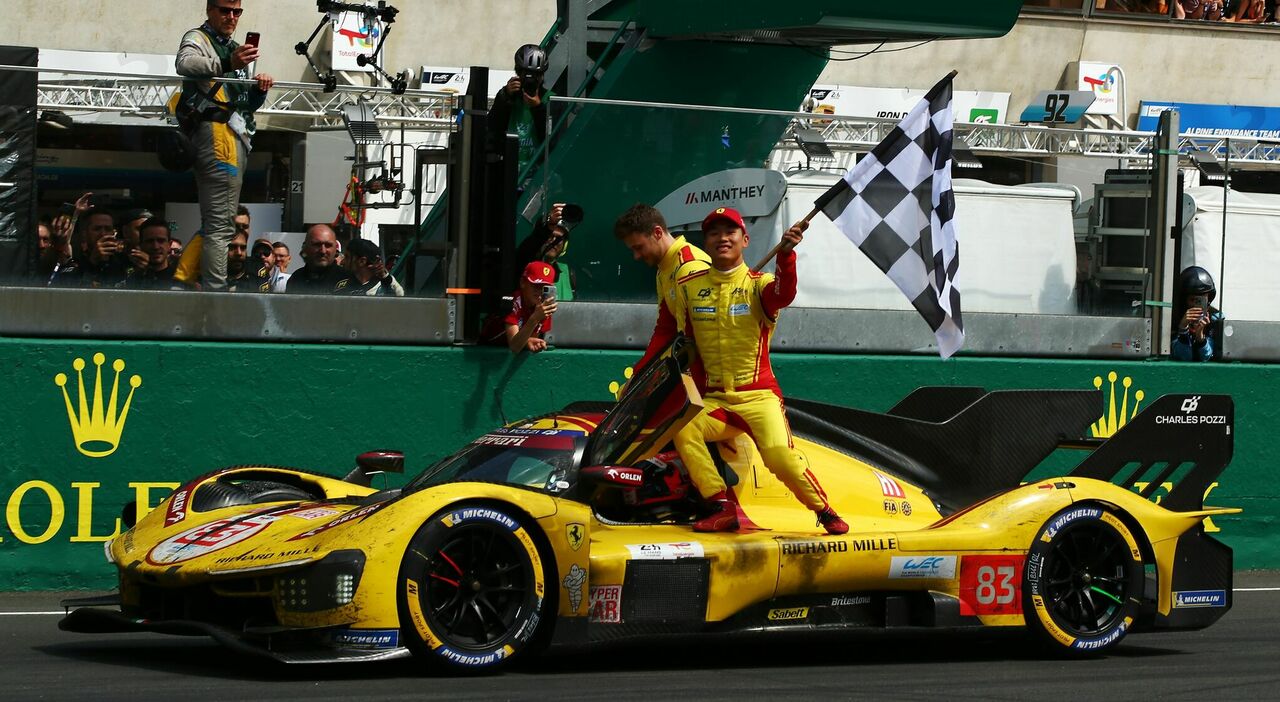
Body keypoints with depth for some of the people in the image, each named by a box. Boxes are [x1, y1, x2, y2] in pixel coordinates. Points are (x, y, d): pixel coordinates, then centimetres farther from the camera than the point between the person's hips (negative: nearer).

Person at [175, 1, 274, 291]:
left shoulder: (234, 48, 27)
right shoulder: (197, 38, 1)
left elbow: (248, 105, 30)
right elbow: (185, 64, -25)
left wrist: (259, 90, 5)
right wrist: (227, 65, -43)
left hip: (237, 134, 10)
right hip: (216, 132, -10)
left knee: (218, 222, 9)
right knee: (221, 224, -16)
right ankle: (215, 290, -21)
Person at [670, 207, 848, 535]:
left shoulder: (759, 284, -1)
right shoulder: (688, 287, 8)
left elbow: (783, 294, -26)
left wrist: (785, 254, -45)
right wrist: (696, 387, 6)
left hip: (758, 396, -3)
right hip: (713, 400, 3)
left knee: (779, 455, -25)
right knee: (683, 427, -28)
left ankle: (825, 512, -3)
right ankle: (723, 508, -22)